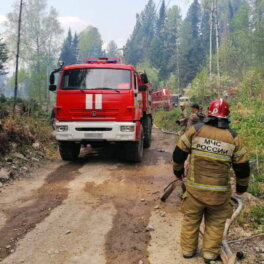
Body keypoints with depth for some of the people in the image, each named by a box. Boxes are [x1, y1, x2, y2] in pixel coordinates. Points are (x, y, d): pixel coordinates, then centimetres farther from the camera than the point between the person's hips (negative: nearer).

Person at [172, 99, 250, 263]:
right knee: (216, 222, 18)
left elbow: (179, 153, 0)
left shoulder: (195, 130, -6)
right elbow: (242, 166, 0)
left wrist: (178, 171, 19)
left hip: (195, 188, 1)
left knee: (191, 218, 18)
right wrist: (242, 186, 17)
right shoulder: (234, 137, -6)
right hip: (219, 191, 0)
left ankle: (188, 249, 30)